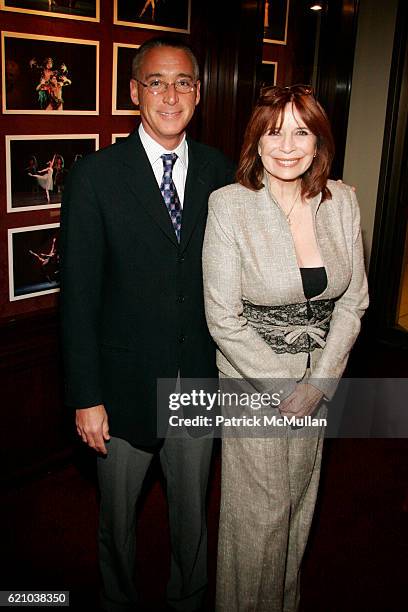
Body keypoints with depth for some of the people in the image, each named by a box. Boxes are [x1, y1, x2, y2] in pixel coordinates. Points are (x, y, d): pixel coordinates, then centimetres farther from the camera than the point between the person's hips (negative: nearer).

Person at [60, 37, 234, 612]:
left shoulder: (220, 171, -2)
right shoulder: (95, 175, -12)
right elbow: (79, 296, -12)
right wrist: (85, 397, -12)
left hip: (200, 381, 3)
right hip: (125, 385, -2)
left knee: (192, 509, 22)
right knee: (118, 513, 20)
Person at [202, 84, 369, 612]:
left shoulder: (342, 201, -5)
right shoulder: (229, 205, -16)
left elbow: (352, 301, -1)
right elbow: (224, 317, -15)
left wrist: (317, 386, -9)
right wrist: (281, 390, -14)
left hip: (320, 380, 4)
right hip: (252, 380, -4)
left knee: (300, 502, 22)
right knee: (259, 512, 10)